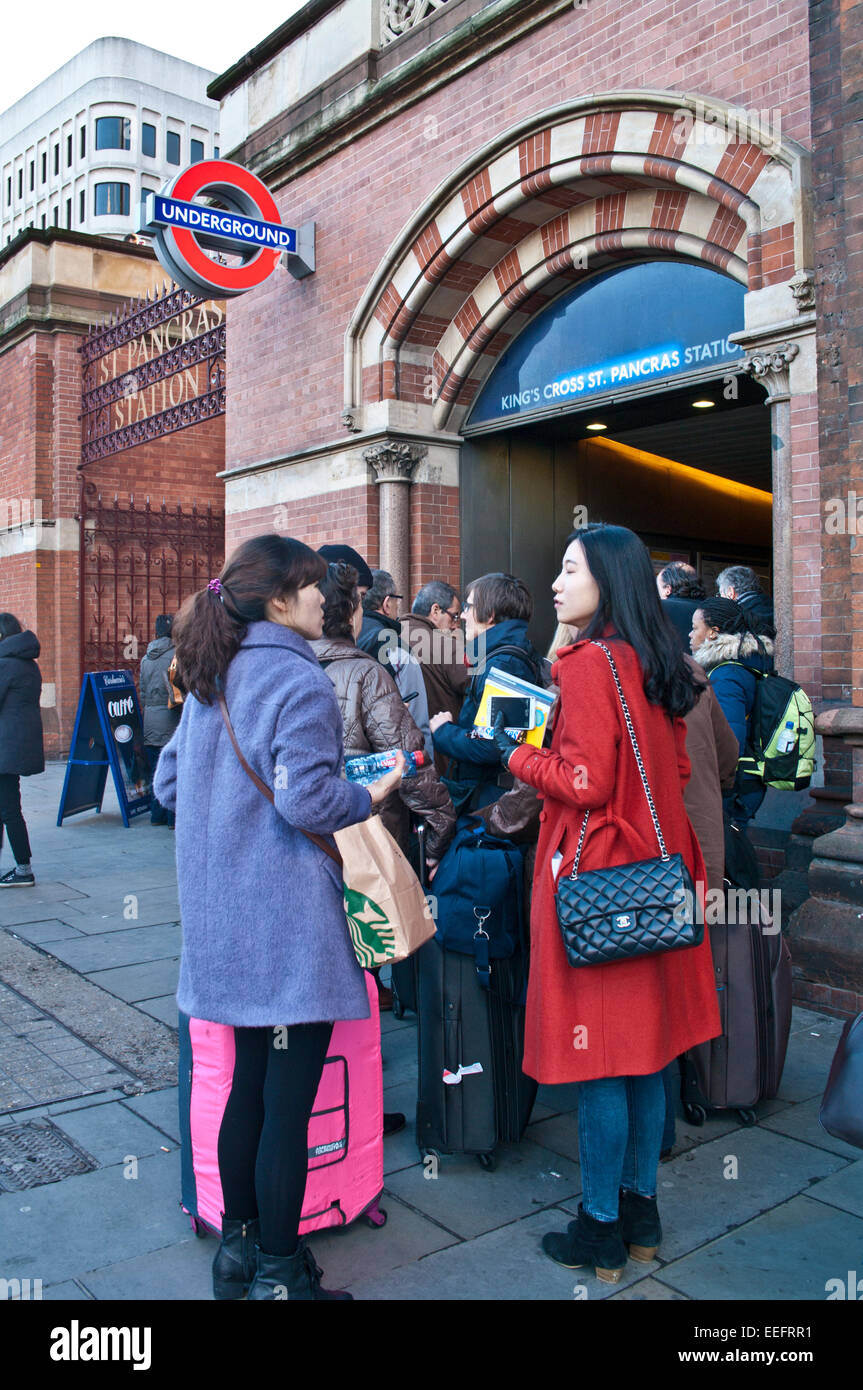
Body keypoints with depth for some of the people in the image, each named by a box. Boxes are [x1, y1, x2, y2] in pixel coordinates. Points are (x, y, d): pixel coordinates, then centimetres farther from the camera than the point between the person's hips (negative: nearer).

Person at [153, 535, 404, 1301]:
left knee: (249, 1084, 20)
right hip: (290, 919, -9)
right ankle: (279, 1274, 16)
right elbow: (308, 801, -23)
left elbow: (170, 783, 14)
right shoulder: (300, 682, -15)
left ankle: (239, 1243, 34)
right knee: (288, 1101, 3)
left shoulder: (211, 679, 11)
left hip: (226, 919, 9)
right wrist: (372, 794, -6)